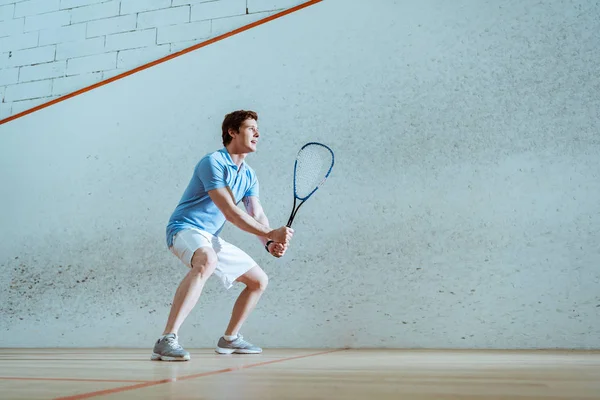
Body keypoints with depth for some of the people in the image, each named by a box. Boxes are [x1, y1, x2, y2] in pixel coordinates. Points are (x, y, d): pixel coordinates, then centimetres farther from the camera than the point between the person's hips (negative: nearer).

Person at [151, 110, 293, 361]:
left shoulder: (249, 176, 10)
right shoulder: (213, 162, -17)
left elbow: (257, 215, 3)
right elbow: (231, 213, -24)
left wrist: (270, 243, -17)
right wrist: (271, 234, -26)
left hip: (212, 238, 9)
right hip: (185, 229, -9)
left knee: (259, 281, 11)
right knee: (207, 261, -42)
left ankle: (230, 338, 26)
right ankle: (167, 340, -41)